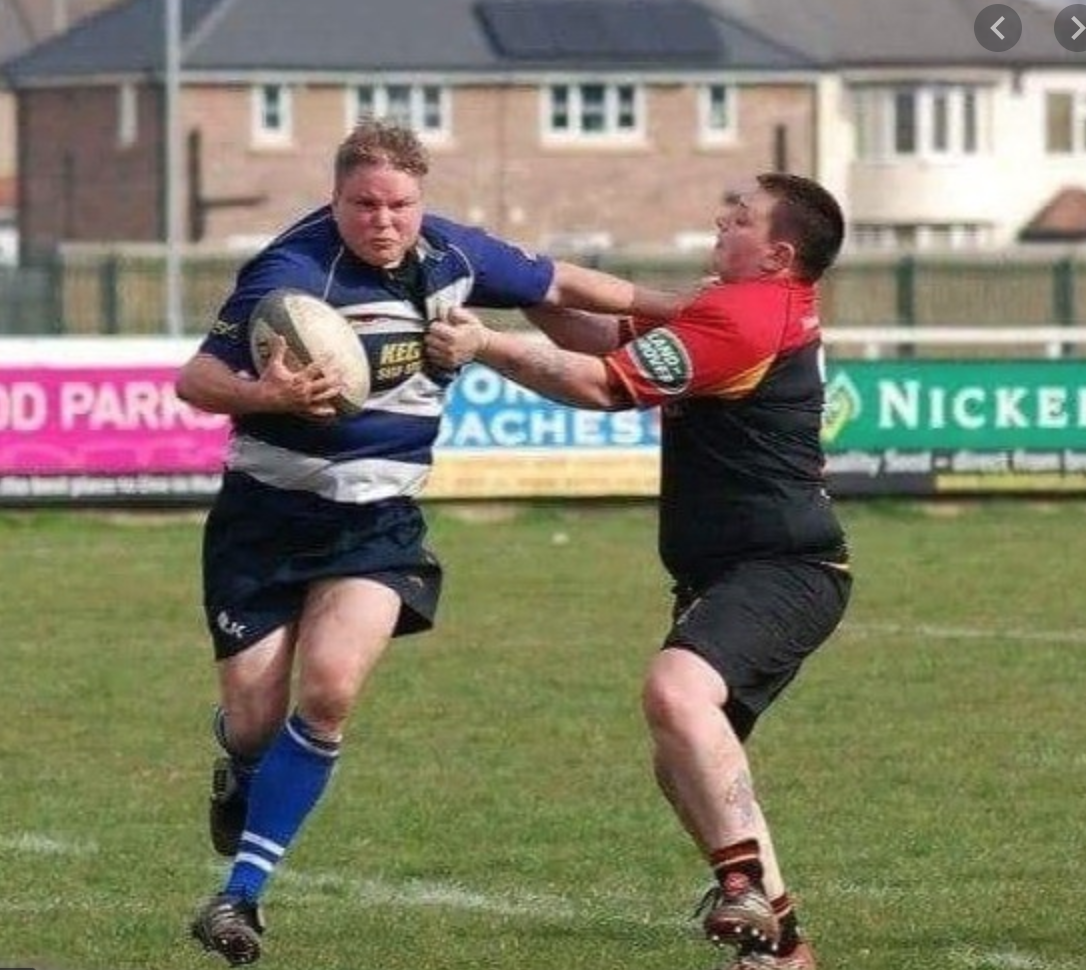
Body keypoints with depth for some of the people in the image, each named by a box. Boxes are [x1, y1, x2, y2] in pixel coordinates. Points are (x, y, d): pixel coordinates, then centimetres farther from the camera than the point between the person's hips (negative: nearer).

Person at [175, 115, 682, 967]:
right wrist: (266, 396, -41)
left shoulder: (452, 256, -1)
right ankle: (242, 779, 39)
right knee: (255, 721, -2)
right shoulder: (295, 271, -18)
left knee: (329, 688, -20)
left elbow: (559, 285, 16)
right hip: (267, 516, -3)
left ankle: (244, 891, -11)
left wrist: (678, 309, 15)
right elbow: (196, 378, -21)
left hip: (377, 522, 3)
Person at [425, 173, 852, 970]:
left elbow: (603, 384, -17)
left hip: (784, 571, -11)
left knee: (674, 691, -33)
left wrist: (486, 346, -12)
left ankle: (752, 890, -37)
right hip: (726, 573, 11)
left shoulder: (746, 316, -16)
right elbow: (610, 336, 19)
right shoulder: (760, 307, 17)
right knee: (685, 767, 12)